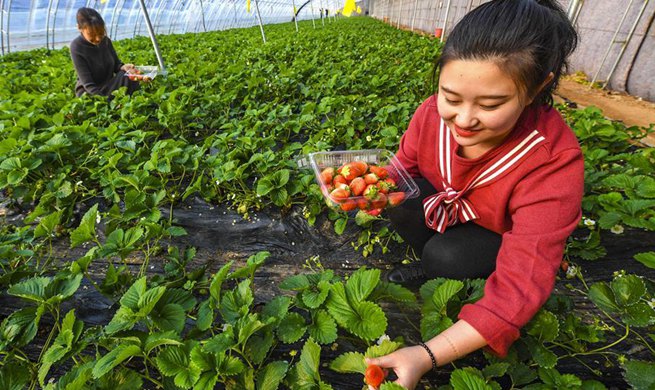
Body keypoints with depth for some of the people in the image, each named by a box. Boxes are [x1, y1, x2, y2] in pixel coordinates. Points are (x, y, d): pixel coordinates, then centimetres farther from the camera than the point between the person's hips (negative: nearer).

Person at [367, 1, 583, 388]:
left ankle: (429, 270, 4)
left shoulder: (555, 164, -33)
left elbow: (521, 286, -35)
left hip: (497, 239, -2)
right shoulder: (433, 113, -24)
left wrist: (428, 355, -43)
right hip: (444, 214, 3)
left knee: (446, 255, -32)